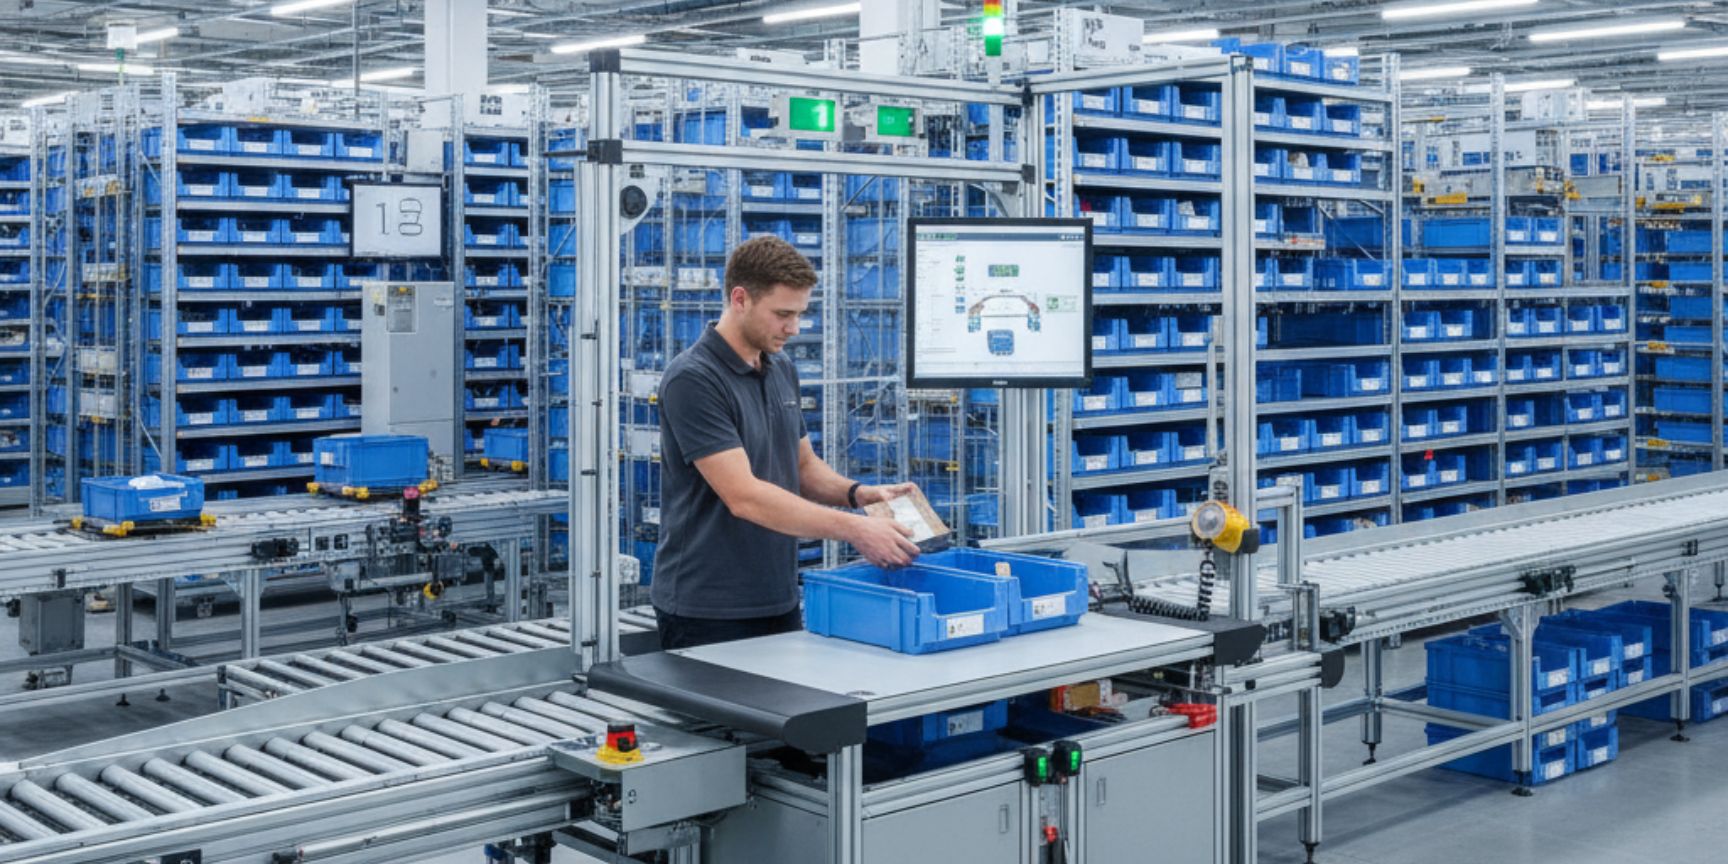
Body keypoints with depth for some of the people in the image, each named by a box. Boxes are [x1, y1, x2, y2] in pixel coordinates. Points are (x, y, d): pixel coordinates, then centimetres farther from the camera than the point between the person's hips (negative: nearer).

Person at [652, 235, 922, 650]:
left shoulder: (782, 370, 8)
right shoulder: (692, 379, -19)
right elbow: (743, 496, -26)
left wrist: (856, 492, -4)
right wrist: (854, 528, -29)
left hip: (777, 601, 8)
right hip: (707, 614, -8)